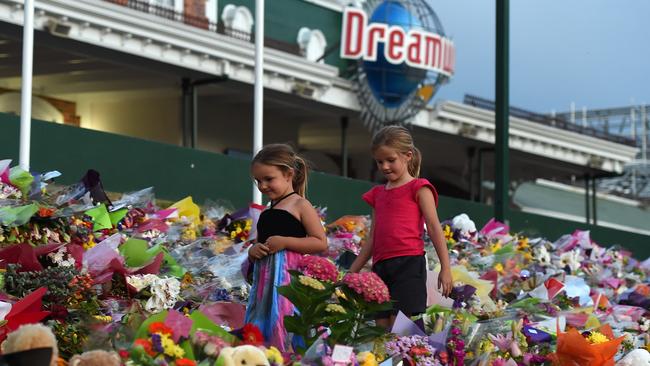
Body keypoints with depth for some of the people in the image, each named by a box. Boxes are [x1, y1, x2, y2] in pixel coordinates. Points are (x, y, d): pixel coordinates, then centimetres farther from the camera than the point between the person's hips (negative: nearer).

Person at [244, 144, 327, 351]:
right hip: (265, 279, 8)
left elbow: (321, 244, -8)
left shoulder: (300, 205, -1)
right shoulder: (266, 213, 19)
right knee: (260, 331, 4)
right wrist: (253, 252, 3)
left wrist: (285, 242, -15)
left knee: (285, 331, -14)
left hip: (289, 278, -7)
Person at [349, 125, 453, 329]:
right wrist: (352, 272, 22)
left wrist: (445, 268, -9)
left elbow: (434, 228, -2)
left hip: (408, 264, -6)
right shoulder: (378, 194, 21)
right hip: (381, 266, 6)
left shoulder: (418, 188, 4)